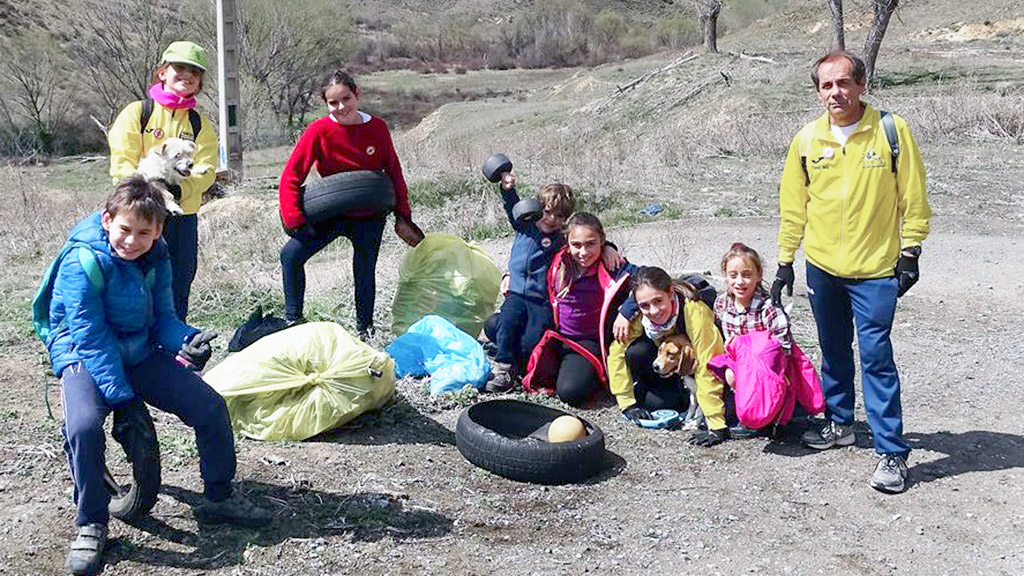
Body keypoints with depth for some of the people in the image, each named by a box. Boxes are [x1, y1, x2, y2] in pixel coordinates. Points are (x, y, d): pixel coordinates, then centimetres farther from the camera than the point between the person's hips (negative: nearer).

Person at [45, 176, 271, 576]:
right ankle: (91, 525, -12)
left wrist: (188, 341, -21)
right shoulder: (84, 262, -22)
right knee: (83, 426, -34)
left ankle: (218, 498, 15)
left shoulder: (156, 259, -3)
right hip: (83, 356, -5)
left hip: (140, 353, 6)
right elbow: (91, 337, -23)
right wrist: (120, 394, -26)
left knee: (211, 407, -5)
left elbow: (162, 318, 2)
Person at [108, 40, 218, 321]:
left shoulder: (200, 124, 11)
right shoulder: (137, 112, 2)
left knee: (179, 282, 11)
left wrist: (179, 189, -21)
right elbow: (121, 162, -6)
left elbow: (206, 169, -2)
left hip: (183, 215, 4)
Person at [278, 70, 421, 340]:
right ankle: (292, 321, -1)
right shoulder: (319, 130, -15)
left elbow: (394, 173, 1)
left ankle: (364, 331, 28)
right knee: (291, 254, -14)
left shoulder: (377, 128, -9)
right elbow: (291, 177, -13)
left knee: (365, 273, 7)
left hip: (369, 216, 1)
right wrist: (295, 222, -21)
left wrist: (403, 217, 0)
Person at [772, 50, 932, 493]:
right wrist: (785, 261, 9)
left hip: (875, 268, -4)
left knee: (876, 356, -7)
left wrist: (910, 253, -5)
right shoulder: (807, 140, 1)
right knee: (833, 351, 17)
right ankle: (838, 423, 34)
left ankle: (891, 451, 1)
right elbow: (793, 205, 8)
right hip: (822, 266, 4)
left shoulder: (892, 131, -7)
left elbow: (913, 198, -2)